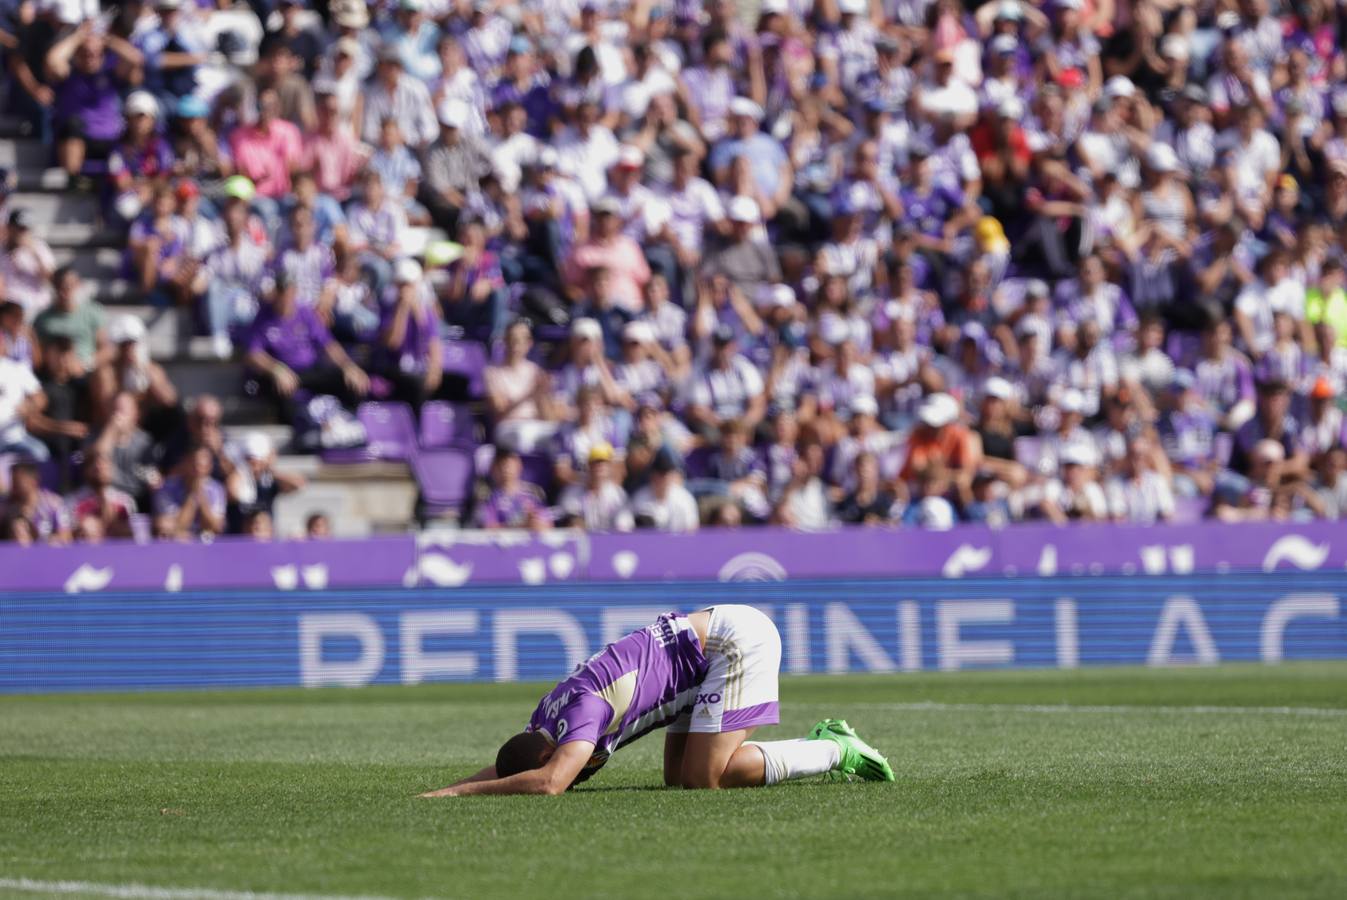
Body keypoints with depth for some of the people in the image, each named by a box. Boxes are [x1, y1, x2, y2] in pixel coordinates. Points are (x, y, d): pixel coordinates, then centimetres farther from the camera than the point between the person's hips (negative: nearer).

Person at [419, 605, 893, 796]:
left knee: (702, 777, -15)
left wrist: (457, 792, -33)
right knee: (678, 776, 5)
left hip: (738, 639, -10)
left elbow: (549, 782, -38)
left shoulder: (582, 708, -25)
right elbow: (504, 769, 13)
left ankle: (837, 753, -3)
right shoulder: (545, 718, 2)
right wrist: (439, 792, -4)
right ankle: (822, 742, 11)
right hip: (709, 635, 10)